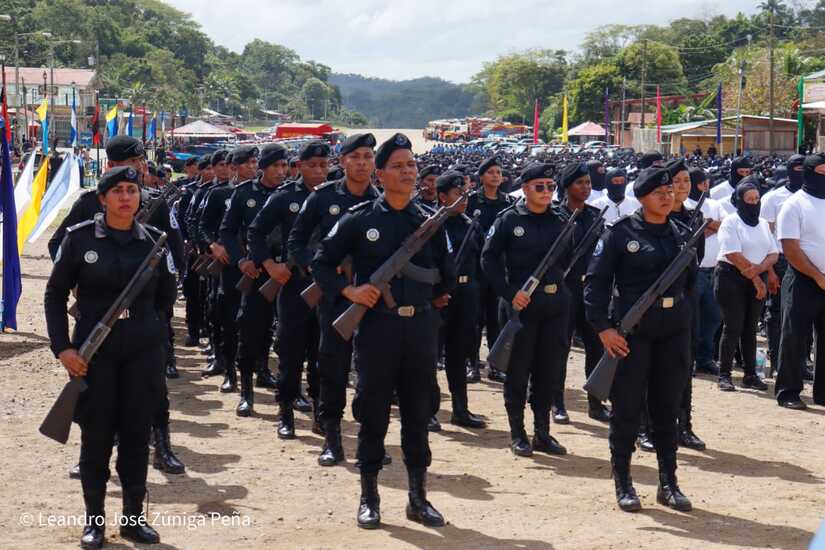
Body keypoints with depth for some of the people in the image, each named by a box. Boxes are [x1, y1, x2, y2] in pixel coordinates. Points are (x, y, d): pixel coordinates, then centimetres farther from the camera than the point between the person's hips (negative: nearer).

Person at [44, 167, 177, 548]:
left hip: (144, 352, 2)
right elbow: (55, 294, 0)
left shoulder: (154, 240, 2)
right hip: (93, 352, -2)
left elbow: (167, 295, 15)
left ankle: (134, 517, 18)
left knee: (137, 432, 6)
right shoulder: (80, 238, -4)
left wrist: (139, 320, 8)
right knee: (96, 434, 3)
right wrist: (63, 347, -7)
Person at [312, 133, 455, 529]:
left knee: (419, 414, 8)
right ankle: (369, 499, 14)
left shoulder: (429, 222, 9)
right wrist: (350, 291, -9)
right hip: (376, 326, -3)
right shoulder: (359, 220, -1)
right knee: (373, 414, 3)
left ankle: (418, 498, 18)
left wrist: (430, 298, 9)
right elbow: (321, 264, 2)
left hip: (420, 327, 3)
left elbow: (447, 277, 18)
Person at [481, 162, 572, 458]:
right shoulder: (509, 220, -4)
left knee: (550, 370, 7)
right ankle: (518, 434, 12)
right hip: (521, 304, -4)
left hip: (555, 304, 4)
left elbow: (569, 259, 18)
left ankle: (542, 433, 18)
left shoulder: (560, 221, 8)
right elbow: (489, 258, -5)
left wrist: (561, 286, 5)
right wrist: (509, 293, -12)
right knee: (518, 371, 2)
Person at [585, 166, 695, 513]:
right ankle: (623, 484, 13)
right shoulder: (620, 233, -6)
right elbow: (595, 281, -7)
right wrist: (603, 327, -14)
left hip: (674, 331, 5)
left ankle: (668, 484, 18)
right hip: (631, 331, -4)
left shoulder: (680, 234, 10)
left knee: (668, 407, 10)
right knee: (627, 409, 1)